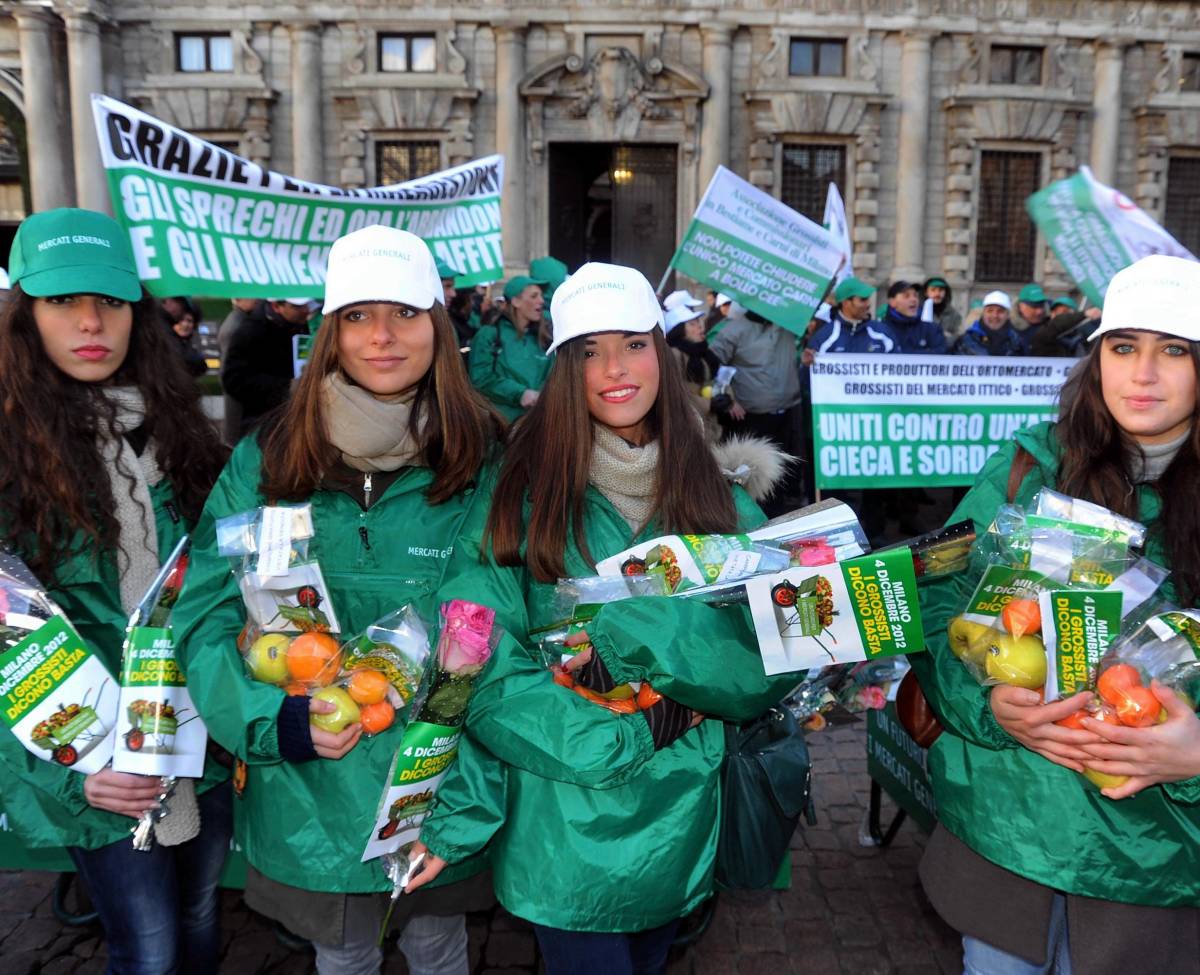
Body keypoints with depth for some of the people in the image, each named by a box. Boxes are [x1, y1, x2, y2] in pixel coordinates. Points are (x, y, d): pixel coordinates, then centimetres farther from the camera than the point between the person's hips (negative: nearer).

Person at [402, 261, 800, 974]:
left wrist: (632, 622, -22)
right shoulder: (525, 488, -9)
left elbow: (771, 663, -9)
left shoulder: (717, 494, -1)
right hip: (565, 829, -3)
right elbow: (483, 662, -14)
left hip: (680, 825, 4)